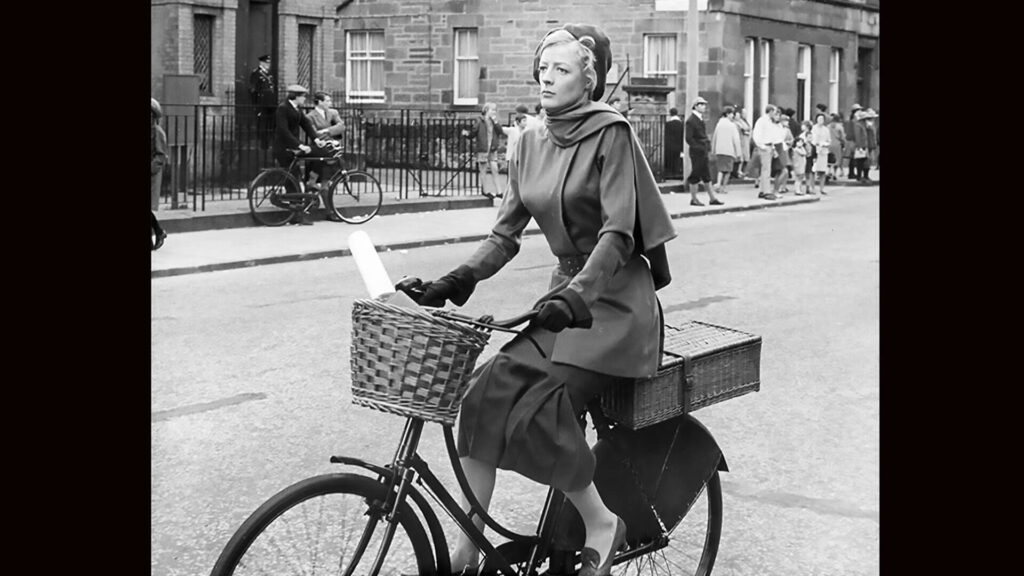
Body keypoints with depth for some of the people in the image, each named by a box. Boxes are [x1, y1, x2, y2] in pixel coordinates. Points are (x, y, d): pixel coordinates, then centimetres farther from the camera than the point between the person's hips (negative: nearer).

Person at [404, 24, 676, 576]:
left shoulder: (611, 133, -11)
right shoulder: (532, 142, 9)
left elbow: (617, 233, -19)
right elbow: (506, 233, 7)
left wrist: (577, 295, -33)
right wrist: (456, 280, -9)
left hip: (615, 302, -6)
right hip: (567, 293, 7)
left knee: (537, 405, -24)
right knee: (485, 391, -12)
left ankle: (601, 524, -4)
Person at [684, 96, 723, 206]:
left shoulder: (700, 119, 14)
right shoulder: (690, 121, -14)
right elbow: (688, 138, -18)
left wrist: (707, 143, 8)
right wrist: (698, 147, -18)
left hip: (703, 152, 9)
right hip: (696, 152, -9)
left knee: (706, 176, 11)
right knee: (696, 176, -1)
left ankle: (712, 198, 14)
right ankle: (693, 199, 7)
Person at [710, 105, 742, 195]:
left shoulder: (719, 124, 6)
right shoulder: (732, 125, -7)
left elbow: (714, 138, 11)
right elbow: (736, 139, -7)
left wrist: (713, 150, 19)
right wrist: (738, 153, -3)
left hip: (719, 150, 4)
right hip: (729, 150, -4)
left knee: (720, 168, 10)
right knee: (727, 170, 5)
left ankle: (718, 183, -11)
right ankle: (722, 188, 5)